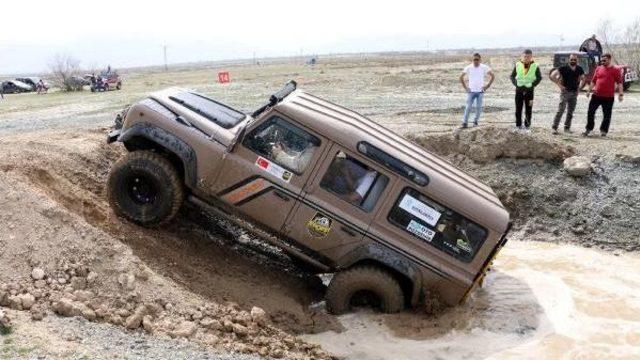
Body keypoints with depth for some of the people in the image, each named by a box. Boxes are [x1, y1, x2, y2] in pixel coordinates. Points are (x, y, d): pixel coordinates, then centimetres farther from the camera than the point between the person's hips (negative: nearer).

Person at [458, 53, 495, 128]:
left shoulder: (484, 68, -1)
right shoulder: (468, 68, -1)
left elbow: (492, 76, 6)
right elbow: (461, 77, 9)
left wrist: (487, 85, 0)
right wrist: (465, 87, 2)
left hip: (480, 91, 0)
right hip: (471, 91, 0)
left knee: (479, 107, 3)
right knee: (468, 107, -6)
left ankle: (476, 121, 16)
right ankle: (464, 122, -4)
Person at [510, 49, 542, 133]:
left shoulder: (535, 66, -4)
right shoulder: (518, 65, 0)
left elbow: (539, 78, 3)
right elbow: (512, 76, 8)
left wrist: (532, 85, -7)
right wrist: (516, 84, -5)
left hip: (529, 90, -1)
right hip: (519, 89, 1)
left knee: (528, 110, 2)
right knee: (518, 109, 5)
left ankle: (527, 127, 10)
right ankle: (518, 126, 15)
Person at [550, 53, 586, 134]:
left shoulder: (579, 69, 6)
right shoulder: (564, 68, -9)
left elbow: (583, 79, 22)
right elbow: (552, 76, -15)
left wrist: (579, 87, 7)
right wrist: (559, 85, -14)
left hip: (574, 92, 5)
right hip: (565, 92, -5)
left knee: (571, 111, 9)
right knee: (561, 110, -12)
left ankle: (567, 127, 18)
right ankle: (554, 127, -10)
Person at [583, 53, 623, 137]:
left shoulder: (616, 70, -2)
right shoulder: (598, 69, 10)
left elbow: (619, 82, -5)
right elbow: (593, 81, 16)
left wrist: (620, 93, -14)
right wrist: (589, 91, 11)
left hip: (608, 97, -3)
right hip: (596, 95, 3)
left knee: (607, 115, 4)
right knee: (590, 112, 3)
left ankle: (603, 131, 15)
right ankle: (589, 129, 16)